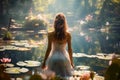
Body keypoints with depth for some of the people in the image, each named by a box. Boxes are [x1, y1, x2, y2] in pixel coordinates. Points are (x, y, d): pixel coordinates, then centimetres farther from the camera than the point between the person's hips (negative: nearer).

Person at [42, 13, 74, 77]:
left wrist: (44, 62, 2)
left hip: (53, 58, 0)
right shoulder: (68, 35, -7)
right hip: (64, 57, 0)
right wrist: (71, 62, 10)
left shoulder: (51, 35, -10)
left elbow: (49, 49, -7)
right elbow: (70, 49, -2)